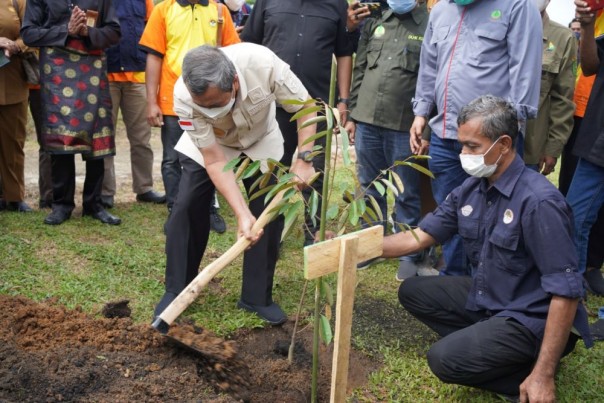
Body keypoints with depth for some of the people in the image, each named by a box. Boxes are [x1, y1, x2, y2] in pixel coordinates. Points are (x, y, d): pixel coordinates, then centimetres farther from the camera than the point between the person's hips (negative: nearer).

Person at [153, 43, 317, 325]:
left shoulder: (263, 63, -40)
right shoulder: (184, 96, -36)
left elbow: (306, 108, -23)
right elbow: (215, 161, -30)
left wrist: (303, 161, -32)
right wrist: (242, 213, -37)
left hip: (261, 141, 1)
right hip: (209, 146, 0)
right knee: (187, 209, -11)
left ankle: (257, 297, 7)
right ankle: (176, 291, 8)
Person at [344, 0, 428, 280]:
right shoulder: (374, 23, 12)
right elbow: (360, 71, 15)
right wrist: (353, 115, 12)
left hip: (405, 126, -5)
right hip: (367, 121, 5)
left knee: (406, 194, 6)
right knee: (369, 188, 14)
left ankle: (409, 254, 19)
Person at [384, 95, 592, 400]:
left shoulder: (538, 202, -27)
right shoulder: (469, 189, -2)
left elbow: (566, 292, -26)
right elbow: (419, 238, 5)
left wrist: (543, 376, -26)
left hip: (529, 319, -8)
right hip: (486, 297, 8)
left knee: (446, 359, -25)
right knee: (412, 292, 7)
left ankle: (528, 370, -2)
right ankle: (483, 343, 3)